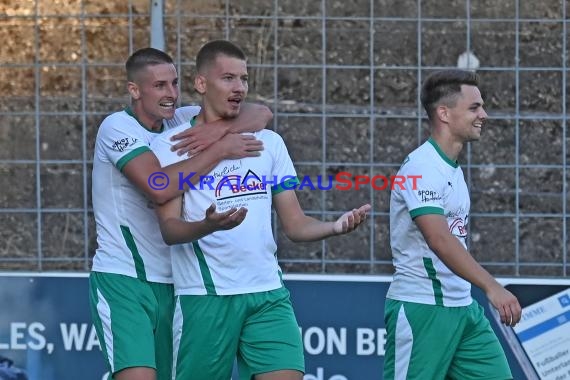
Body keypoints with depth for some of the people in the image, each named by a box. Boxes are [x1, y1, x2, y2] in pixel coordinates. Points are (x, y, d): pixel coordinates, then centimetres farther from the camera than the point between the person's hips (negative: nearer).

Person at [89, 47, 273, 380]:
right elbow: (159, 187, -26)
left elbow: (262, 114, 2)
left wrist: (219, 131, -17)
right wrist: (220, 149, -20)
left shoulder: (181, 122, 7)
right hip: (122, 280, -6)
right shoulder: (117, 127, -10)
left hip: (170, 285, 6)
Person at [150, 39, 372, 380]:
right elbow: (169, 228, -9)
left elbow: (295, 225, 13)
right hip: (204, 297, -3)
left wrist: (336, 227, -9)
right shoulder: (171, 146, 0)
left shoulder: (269, 143, 13)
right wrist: (208, 225, -30)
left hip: (268, 293, 3)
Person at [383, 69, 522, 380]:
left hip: (462, 308, 9)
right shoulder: (422, 167, -16)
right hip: (420, 308, -9)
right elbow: (439, 240, -29)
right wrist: (491, 287, -36)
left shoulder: (452, 168, 14)